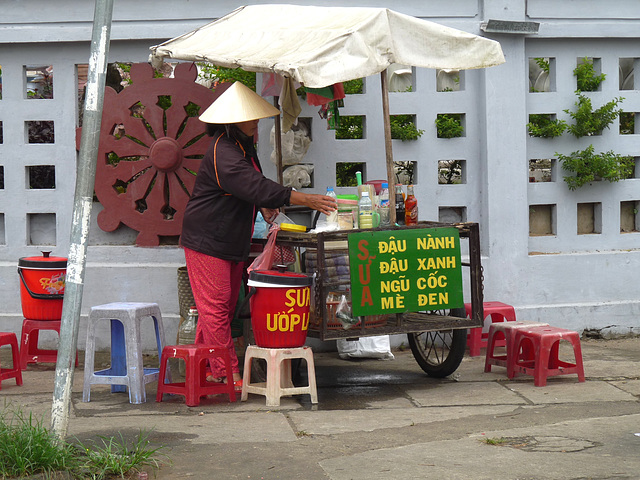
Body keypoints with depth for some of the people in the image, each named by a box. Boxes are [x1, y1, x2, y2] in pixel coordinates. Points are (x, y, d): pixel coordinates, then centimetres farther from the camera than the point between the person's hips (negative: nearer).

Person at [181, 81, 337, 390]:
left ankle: (204, 369, 20)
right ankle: (226, 374, -2)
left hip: (231, 241, 10)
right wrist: (306, 200, -31)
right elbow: (255, 187, -31)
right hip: (207, 240, -10)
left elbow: (251, 185, 27)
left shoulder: (243, 145, 11)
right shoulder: (223, 153, -22)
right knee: (216, 308, -5)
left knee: (224, 307, 12)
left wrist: (264, 205, 5)